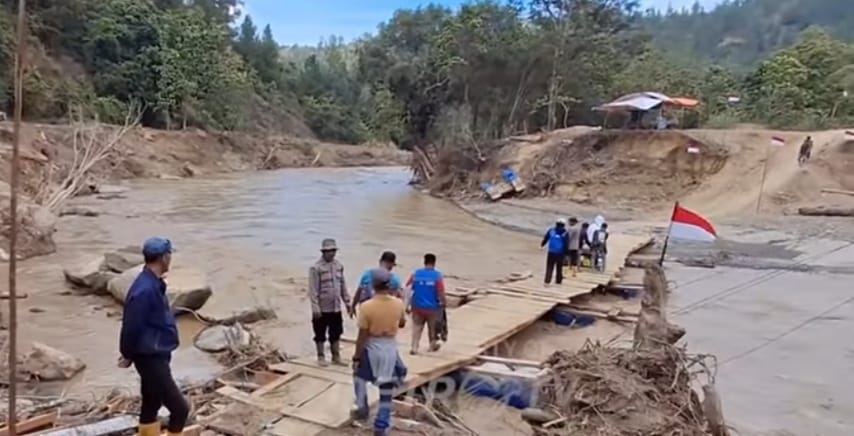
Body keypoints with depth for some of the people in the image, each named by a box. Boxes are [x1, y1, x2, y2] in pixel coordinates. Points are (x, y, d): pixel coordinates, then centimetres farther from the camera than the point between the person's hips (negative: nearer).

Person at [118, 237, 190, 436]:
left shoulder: (153, 284, 6)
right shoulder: (144, 290, -26)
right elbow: (131, 327, -21)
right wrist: (128, 356, -6)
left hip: (157, 356, 10)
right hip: (151, 359, -10)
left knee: (151, 405, 19)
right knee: (180, 408, -5)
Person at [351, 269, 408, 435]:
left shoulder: (366, 306, -19)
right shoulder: (398, 304, -9)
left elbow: (362, 336, -14)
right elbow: (402, 323, 11)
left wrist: (356, 357, -4)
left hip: (371, 348, -2)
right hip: (390, 348, 2)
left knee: (359, 375, 29)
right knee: (387, 387, 11)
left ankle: (362, 408, 36)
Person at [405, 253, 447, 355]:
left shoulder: (416, 274, -3)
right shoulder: (437, 275, -13)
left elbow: (408, 290, -6)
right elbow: (441, 293, -13)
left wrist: (407, 305, 0)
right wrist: (443, 304, 4)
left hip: (417, 306, 2)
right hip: (432, 307, -2)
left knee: (417, 327, 16)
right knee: (433, 327, 19)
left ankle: (414, 347, 9)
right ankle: (433, 345, 37)